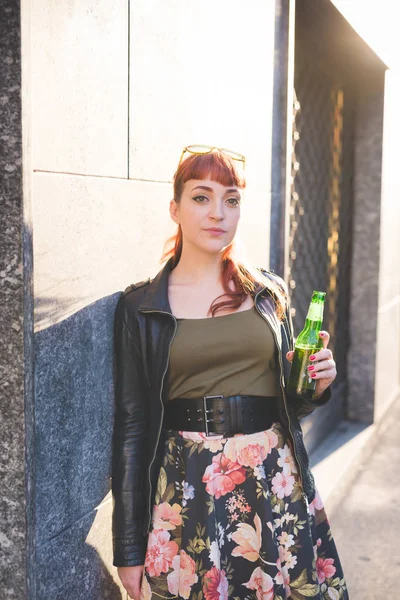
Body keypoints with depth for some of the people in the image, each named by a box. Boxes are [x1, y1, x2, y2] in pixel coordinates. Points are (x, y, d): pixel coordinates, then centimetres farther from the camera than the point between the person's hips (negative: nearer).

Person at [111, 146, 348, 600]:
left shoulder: (270, 293, 7)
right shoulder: (140, 307, -1)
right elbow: (130, 426, -2)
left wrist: (315, 386, -6)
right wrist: (129, 551, -2)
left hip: (275, 479, 3)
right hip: (186, 485, -2)